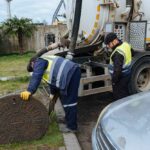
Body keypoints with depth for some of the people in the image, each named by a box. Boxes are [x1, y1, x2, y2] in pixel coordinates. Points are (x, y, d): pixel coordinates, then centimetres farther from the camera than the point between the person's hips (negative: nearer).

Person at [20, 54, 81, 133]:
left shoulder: (39, 62, 5)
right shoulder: (46, 61, 32)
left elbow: (36, 76, -14)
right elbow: (52, 79, 38)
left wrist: (29, 91, -22)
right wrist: (53, 93, 44)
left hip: (70, 74, -10)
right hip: (73, 71, 10)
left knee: (69, 101, -3)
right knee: (64, 98, 23)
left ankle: (71, 126, 5)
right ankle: (69, 119, 37)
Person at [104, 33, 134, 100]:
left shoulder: (118, 53, -29)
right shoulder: (125, 44, 1)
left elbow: (117, 69, -30)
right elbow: (132, 53, 22)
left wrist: (114, 80, -19)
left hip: (120, 77, -10)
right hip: (127, 74, 10)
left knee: (119, 97, 1)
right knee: (125, 93, 24)